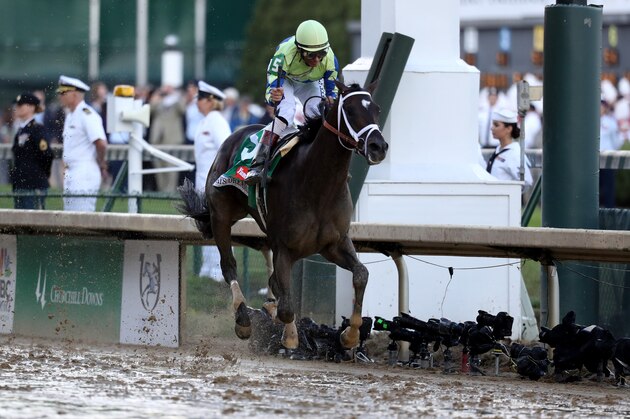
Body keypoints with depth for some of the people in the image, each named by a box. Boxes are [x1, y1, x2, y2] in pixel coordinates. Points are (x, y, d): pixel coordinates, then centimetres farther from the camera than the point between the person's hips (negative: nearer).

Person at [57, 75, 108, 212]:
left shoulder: (86, 114, -14)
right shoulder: (70, 115, 18)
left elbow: (101, 143, -23)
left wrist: (101, 164, -9)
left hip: (85, 174, -10)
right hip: (71, 174, 10)